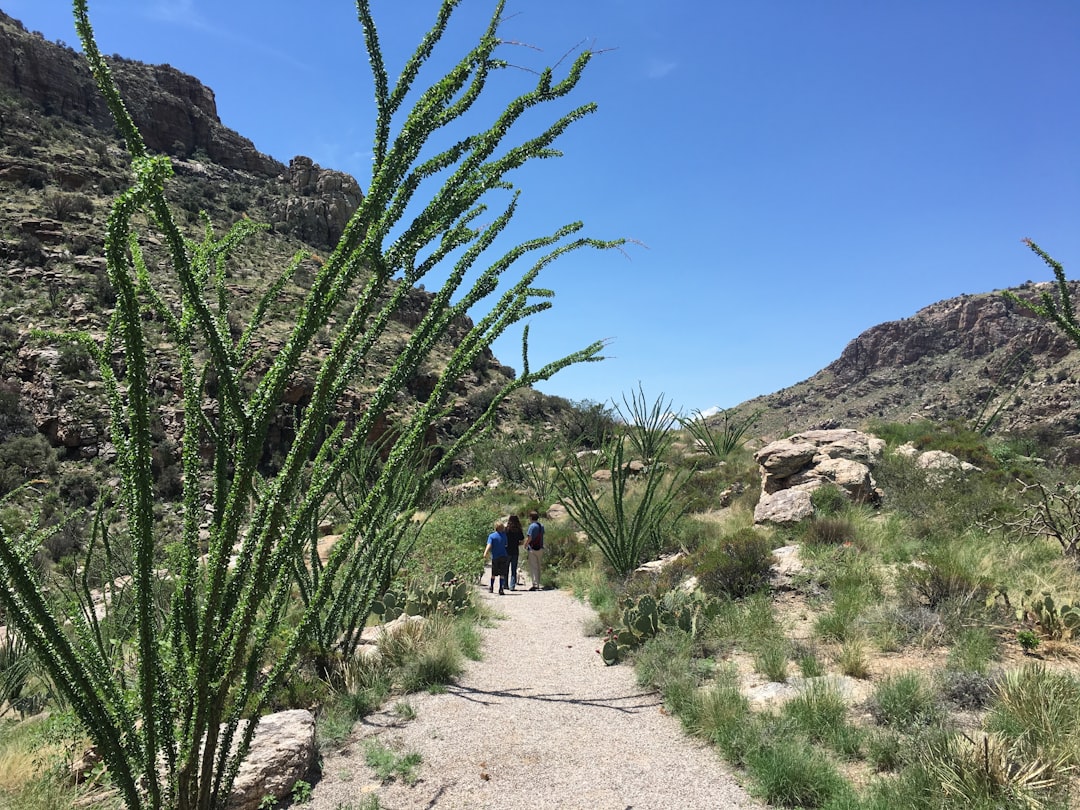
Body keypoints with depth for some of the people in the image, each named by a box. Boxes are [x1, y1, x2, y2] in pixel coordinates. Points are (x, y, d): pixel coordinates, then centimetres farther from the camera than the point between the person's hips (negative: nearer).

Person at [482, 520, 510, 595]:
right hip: (503, 556, 0)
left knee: (493, 574, 14)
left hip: (495, 557, 0)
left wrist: (485, 553, -25)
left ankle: (491, 588, 25)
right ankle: (501, 589, -7)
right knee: (502, 574, -1)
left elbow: (489, 545, -17)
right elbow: (506, 544, 11)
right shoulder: (504, 535, 1)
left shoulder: (491, 536, -5)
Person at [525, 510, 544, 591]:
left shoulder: (532, 526, -15)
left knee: (533, 567, -2)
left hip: (533, 548, -8)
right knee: (538, 567, 16)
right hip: (540, 548, 8)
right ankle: (538, 584, 21)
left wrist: (526, 545, -2)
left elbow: (530, 538, -17)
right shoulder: (541, 525, 8)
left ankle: (535, 585, -5)